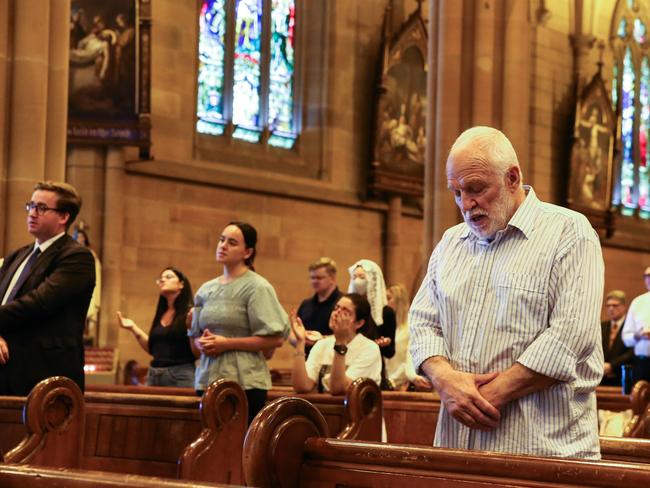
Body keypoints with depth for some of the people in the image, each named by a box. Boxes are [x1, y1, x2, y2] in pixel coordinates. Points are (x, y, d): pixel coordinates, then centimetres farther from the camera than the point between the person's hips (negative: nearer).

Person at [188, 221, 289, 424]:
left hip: (245, 383, -6)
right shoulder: (206, 289, 14)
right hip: (208, 380, 6)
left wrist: (227, 343, -14)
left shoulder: (257, 287, -5)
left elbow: (275, 339, -11)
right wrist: (201, 343, -2)